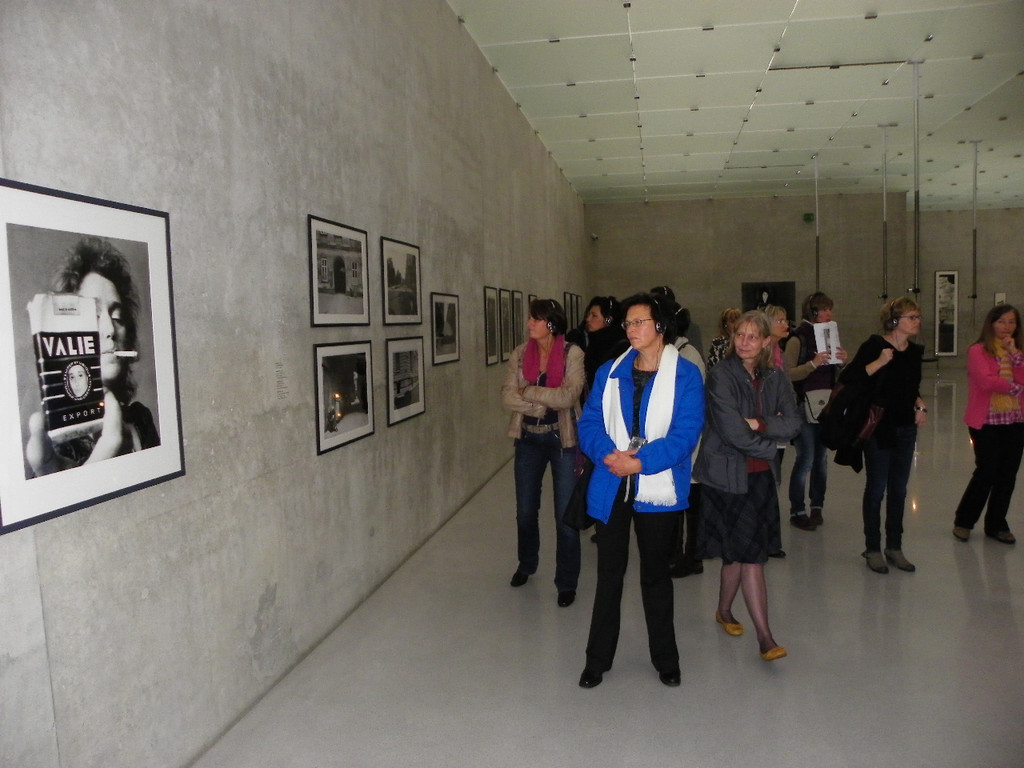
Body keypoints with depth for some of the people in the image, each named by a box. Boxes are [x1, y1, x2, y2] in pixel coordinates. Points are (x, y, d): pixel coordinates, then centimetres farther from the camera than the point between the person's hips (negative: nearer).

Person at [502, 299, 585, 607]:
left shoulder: (572, 354, -12)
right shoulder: (520, 354, -2)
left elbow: (567, 396, -24)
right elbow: (507, 397, -9)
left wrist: (528, 391, -15)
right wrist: (543, 405, -18)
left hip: (562, 439, -4)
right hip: (528, 439, 4)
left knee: (566, 515, 3)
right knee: (525, 511, 17)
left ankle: (567, 582, 20)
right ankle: (526, 564, 42)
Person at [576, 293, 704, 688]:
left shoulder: (685, 375, -5)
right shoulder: (609, 372, 7)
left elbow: (685, 433, -13)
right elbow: (589, 422, 2)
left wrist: (641, 461, -22)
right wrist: (608, 453, -18)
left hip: (657, 490, -2)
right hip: (610, 488, 3)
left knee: (656, 574, 14)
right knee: (608, 574, 11)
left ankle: (665, 658, 33)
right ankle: (598, 659, 26)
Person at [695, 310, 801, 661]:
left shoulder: (775, 377, 6)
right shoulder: (721, 375, -13)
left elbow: (794, 422, 0)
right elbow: (734, 432, -18)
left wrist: (759, 424, -15)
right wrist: (771, 444, -5)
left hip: (759, 473, 6)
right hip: (727, 472, -6)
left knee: (738, 552, 14)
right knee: (750, 554, -6)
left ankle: (724, 611, 35)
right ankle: (765, 637, 2)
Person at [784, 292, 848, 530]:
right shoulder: (798, 338, -6)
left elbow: (836, 374, 18)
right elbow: (788, 374, -13)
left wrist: (842, 361, -2)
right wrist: (813, 364, -25)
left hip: (827, 404, 6)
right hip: (805, 405, -6)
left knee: (821, 458, 9)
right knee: (806, 459, -6)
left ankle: (817, 507, 19)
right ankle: (797, 511, 4)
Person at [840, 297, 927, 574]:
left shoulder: (915, 351, 8)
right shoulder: (874, 346, -12)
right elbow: (847, 379, -22)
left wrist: (920, 405, 3)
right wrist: (879, 362, -27)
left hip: (906, 429, 6)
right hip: (880, 428, -6)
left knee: (899, 490, 13)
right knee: (876, 489, 3)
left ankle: (894, 547, 25)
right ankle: (872, 548, 16)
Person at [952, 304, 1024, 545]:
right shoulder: (978, 351, -6)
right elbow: (986, 381, -19)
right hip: (987, 422, -5)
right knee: (986, 472, -2)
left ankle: (996, 524, 23)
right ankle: (963, 521, 15)